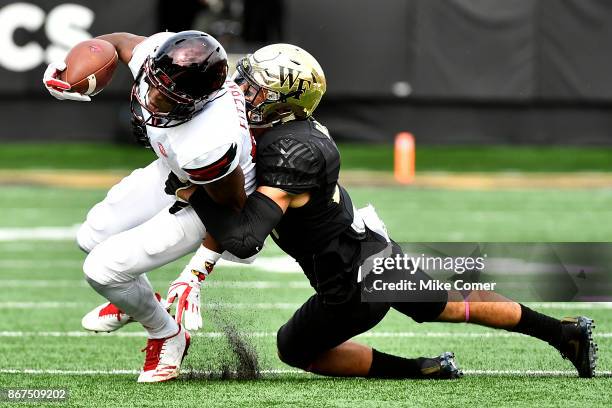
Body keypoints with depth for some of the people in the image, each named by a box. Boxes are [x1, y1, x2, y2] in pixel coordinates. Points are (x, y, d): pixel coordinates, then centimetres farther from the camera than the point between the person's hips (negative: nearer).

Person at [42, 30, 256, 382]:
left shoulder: (209, 145, -47)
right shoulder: (156, 53, -30)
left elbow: (232, 208, -26)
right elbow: (120, 42, -4)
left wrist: (197, 272, -17)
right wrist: (65, 70, -19)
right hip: (175, 169, 7)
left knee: (102, 269, -9)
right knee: (92, 238, 18)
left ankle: (168, 337, 19)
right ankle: (134, 299, 50)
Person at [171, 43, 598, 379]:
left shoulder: (290, 153, -31)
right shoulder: (296, 127, -4)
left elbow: (244, 239, -39)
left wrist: (195, 193, -28)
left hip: (354, 284, -9)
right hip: (377, 247, 9)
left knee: (295, 349, 15)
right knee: (451, 306, 30)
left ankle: (425, 372, 8)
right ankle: (566, 332, 38)